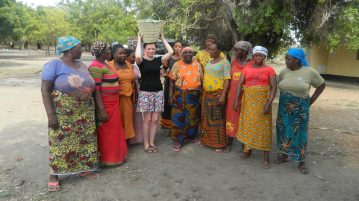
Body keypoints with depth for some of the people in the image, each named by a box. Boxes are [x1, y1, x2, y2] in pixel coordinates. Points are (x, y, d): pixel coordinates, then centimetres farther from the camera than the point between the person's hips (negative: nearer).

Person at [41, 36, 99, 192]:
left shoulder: (82, 65, 10)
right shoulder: (54, 65, -9)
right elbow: (45, 90, -13)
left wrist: (92, 109, 14)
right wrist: (50, 114, -19)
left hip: (85, 113, 6)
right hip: (63, 114, -6)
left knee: (84, 141, 13)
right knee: (60, 143, 2)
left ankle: (84, 166, 31)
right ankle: (54, 175, 17)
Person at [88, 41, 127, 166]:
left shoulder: (104, 64, 12)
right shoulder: (96, 67, -17)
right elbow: (95, 89, -22)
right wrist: (102, 110, -25)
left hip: (112, 103, 9)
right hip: (105, 104, -9)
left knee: (113, 130, 18)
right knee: (106, 131, 2)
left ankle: (114, 154, 33)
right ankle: (107, 159, 17)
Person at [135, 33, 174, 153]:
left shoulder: (158, 60, 5)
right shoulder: (141, 61, -3)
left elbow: (171, 52, -7)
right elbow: (137, 56, -27)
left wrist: (162, 38, 0)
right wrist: (139, 40, -13)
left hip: (158, 92, 3)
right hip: (145, 92, -3)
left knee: (155, 119, 6)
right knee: (147, 119, 1)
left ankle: (152, 142, 20)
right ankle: (146, 143, 16)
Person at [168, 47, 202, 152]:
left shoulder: (197, 64, 6)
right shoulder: (177, 64, -2)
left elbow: (201, 79, 10)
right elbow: (172, 81, -3)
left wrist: (201, 93, 1)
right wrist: (170, 95, -8)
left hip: (194, 95, 3)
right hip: (180, 95, -2)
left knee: (193, 117, 14)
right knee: (179, 117, 0)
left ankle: (193, 136, 33)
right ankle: (178, 141, 10)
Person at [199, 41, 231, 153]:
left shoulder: (224, 62, -6)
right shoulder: (209, 62, 15)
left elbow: (227, 79, -12)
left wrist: (223, 95, -21)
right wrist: (203, 93, 14)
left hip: (218, 94, -7)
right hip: (206, 94, 7)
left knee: (217, 119, -3)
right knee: (207, 118, 12)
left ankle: (220, 145, 6)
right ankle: (207, 140, 26)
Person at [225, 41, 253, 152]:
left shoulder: (251, 64, -7)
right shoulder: (233, 62, 7)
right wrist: (227, 93, 7)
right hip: (232, 95, 4)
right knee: (231, 117, 10)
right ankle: (229, 143, 25)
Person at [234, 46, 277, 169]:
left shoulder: (269, 70, -1)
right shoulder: (246, 68, 7)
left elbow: (273, 87, -7)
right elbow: (240, 84, 1)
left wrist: (269, 103, -17)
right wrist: (236, 99, -8)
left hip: (262, 101, -3)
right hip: (248, 100, 3)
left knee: (263, 127, -1)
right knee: (247, 124, 10)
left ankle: (266, 157, 7)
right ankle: (247, 149, 29)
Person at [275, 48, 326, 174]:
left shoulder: (309, 72, -9)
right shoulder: (284, 72, 0)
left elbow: (322, 85, 4)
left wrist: (312, 99, 0)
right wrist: (285, 97, 4)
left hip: (300, 108, -3)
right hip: (284, 108, 4)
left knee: (299, 133, 2)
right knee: (284, 132, 10)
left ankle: (301, 162, 14)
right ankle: (285, 155, 26)